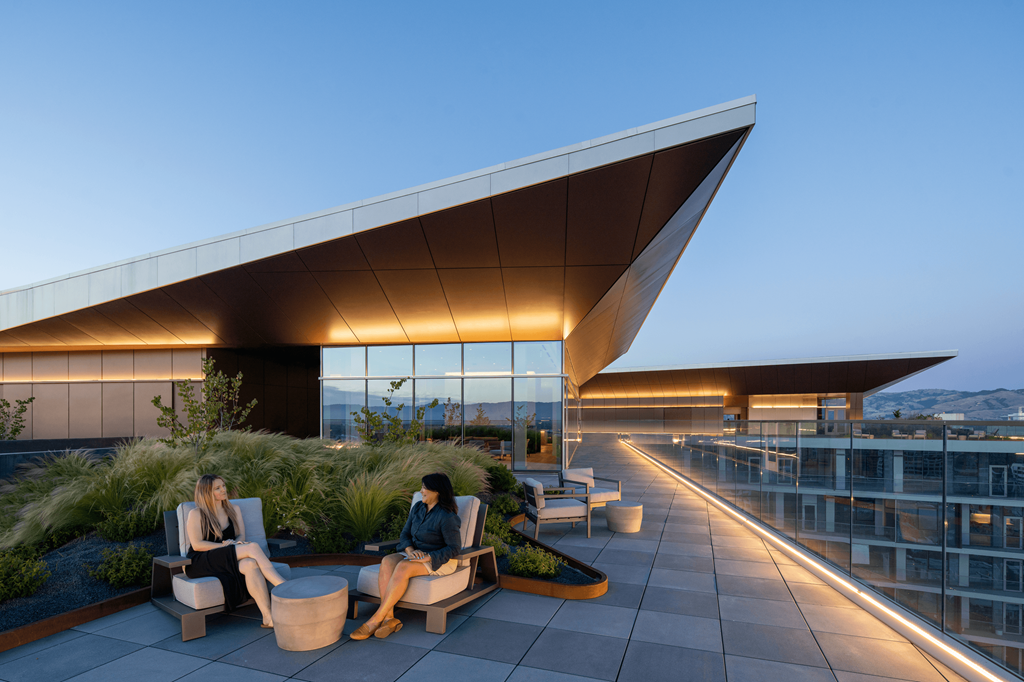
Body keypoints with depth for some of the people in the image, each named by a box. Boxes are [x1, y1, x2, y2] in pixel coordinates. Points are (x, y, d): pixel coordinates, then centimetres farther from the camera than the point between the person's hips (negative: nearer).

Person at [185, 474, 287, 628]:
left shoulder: (234, 510, 17)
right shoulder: (196, 514, 2)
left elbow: (241, 536, 12)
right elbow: (197, 545, -6)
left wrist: (236, 543, -12)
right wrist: (224, 545, -16)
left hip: (229, 560, 4)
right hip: (201, 563, -4)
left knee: (250, 564, -36)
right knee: (253, 547, -31)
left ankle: (269, 618, -44)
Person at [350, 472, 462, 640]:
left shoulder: (447, 517, -18)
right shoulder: (417, 508, 4)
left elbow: (454, 548, -18)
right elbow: (405, 534, 6)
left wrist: (427, 558, -26)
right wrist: (410, 550, -16)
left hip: (439, 560, -7)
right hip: (415, 555, 7)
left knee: (402, 568, -33)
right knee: (387, 562, -24)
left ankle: (375, 620, -25)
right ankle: (389, 618, -28)